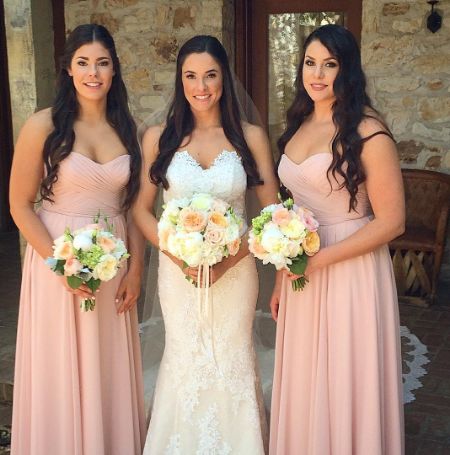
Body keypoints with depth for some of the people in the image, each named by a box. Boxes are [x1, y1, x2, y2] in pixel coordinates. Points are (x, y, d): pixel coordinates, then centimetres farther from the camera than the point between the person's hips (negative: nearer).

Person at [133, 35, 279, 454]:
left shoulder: (250, 137, -2)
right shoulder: (159, 138, -1)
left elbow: (271, 212, -2)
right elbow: (142, 209, 1)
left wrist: (228, 259, -15)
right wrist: (179, 254, -14)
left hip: (236, 272, 0)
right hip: (178, 271, 1)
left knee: (232, 362, 11)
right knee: (184, 360, 13)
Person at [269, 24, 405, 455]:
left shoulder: (367, 131, -14)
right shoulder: (299, 126, 8)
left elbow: (391, 221, -15)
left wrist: (320, 258, -18)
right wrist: (281, 279, 12)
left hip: (351, 271, -6)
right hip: (302, 276, 6)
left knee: (345, 387, 8)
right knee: (304, 383, 17)